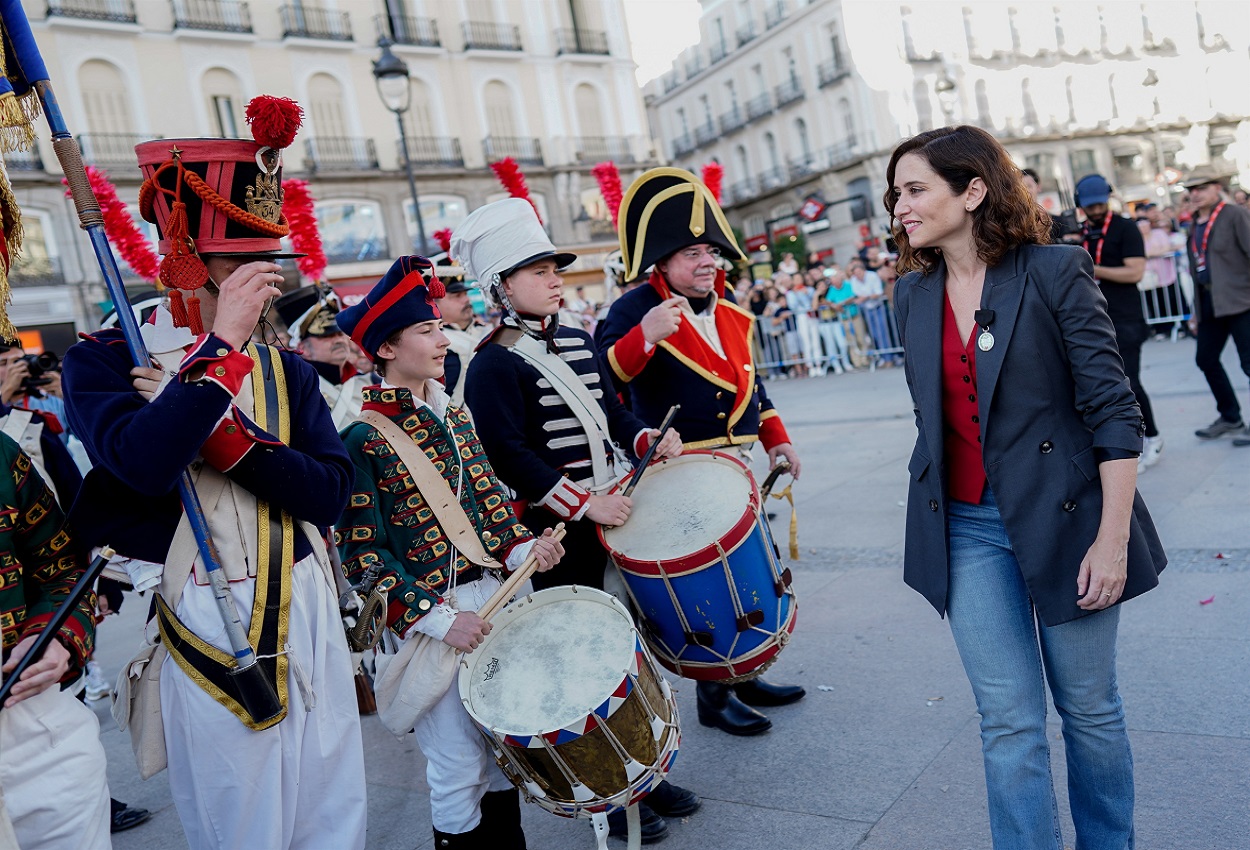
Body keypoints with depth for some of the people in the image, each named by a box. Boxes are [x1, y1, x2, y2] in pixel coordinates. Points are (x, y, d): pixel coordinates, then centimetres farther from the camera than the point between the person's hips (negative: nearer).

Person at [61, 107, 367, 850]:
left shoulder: (288, 369, 8)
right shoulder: (104, 361, -5)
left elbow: (331, 493, -4)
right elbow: (145, 462, -26)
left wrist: (214, 431, -15)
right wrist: (225, 346, -19)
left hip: (309, 609, 5)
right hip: (210, 627, -4)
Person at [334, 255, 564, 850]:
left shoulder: (453, 414, 8)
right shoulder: (361, 436, -12)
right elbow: (361, 550, -13)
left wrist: (520, 548, -3)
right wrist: (435, 617, -19)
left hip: (489, 596, 7)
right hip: (424, 616, -7)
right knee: (458, 768, 4)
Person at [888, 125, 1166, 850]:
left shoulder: (1056, 272, -8)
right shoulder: (914, 293, 6)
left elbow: (1113, 411, -10)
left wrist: (1113, 539, -13)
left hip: (1063, 517, -3)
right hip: (966, 529, 3)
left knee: (1089, 708, 13)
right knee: (1010, 721, 5)